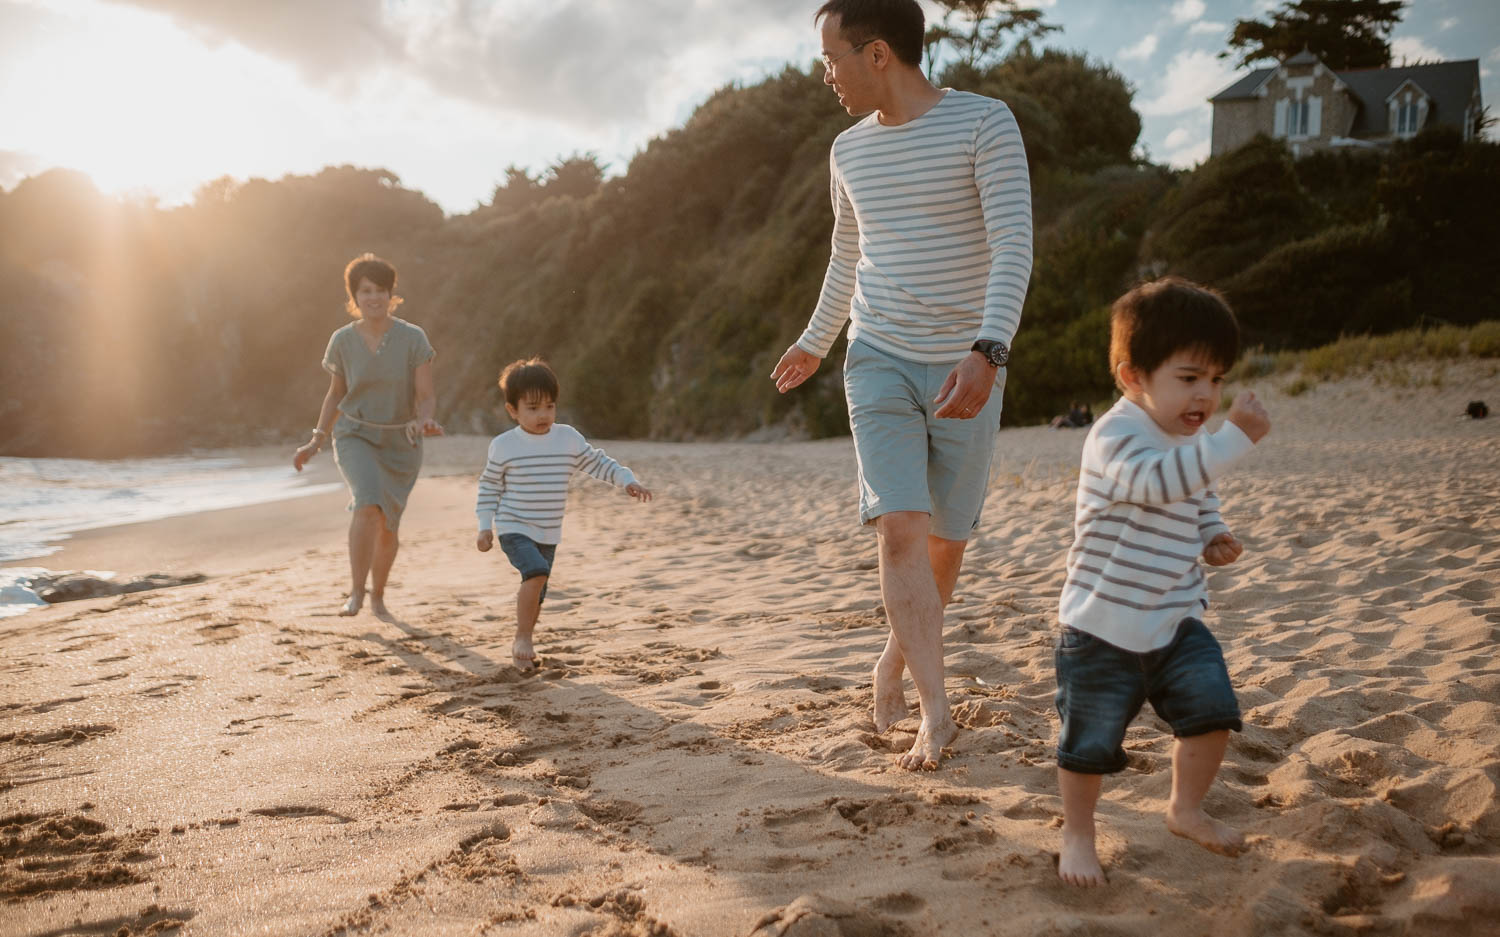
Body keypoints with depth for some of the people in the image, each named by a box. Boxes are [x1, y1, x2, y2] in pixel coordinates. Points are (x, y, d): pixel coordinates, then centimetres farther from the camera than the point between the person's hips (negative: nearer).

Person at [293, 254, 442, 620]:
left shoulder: (413, 338, -11)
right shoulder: (342, 341, -5)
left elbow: (426, 397, -10)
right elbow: (335, 394, 9)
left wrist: (425, 422, -32)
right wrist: (316, 442, 6)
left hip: (400, 442, 1)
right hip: (355, 436, -1)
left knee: (388, 526, 11)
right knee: (368, 504, -28)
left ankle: (378, 595, 34)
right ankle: (355, 592, -19)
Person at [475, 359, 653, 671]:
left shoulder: (569, 438, -1)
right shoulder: (503, 446, -7)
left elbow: (597, 463, 6)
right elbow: (489, 486, 3)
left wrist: (627, 480, -9)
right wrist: (485, 526, -1)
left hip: (549, 534, 4)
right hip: (514, 529, -4)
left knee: (537, 596, 11)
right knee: (536, 572, -28)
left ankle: (521, 646, 32)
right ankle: (522, 639, -16)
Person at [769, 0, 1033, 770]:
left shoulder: (985, 123, -7)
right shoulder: (850, 152, 8)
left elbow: (1013, 246, -17)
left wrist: (987, 350, -31)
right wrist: (814, 343, 34)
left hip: (964, 366, -2)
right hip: (880, 359, 3)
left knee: (946, 541, 7)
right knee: (900, 527, -15)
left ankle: (897, 656, 33)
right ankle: (936, 710, -12)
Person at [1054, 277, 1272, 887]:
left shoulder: (1191, 443, 8)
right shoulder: (1116, 436, -19)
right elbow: (1158, 481, -39)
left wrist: (1213, 537, 5)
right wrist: (1235, 437, -42)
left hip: (1176, 619, 7)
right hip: (1103, 625, -7)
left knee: (1212, 710, 2)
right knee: (1091, 739, 3)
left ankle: (1186, 809, 27)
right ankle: (1077, 832, 26)